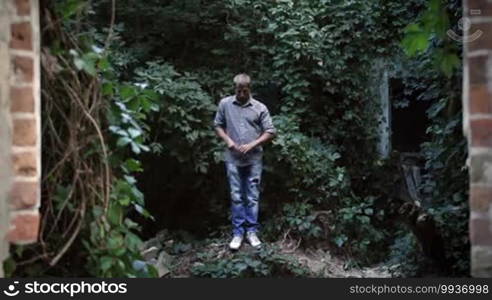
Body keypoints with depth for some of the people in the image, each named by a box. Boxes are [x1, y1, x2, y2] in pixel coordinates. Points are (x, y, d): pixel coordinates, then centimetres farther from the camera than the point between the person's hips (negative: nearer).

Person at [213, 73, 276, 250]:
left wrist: (252, 144, -12)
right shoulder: (225, 104, 2)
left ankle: (252, 232, 15)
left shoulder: (260, 108, -2)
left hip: (254, 159, 0)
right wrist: (227, 140, -7)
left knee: (252, 197, 6)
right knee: (236, 197, 6)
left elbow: (270, 132, -1)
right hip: (233, 159, 1)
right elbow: (218, 125, 10)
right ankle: (238, 233, 14)